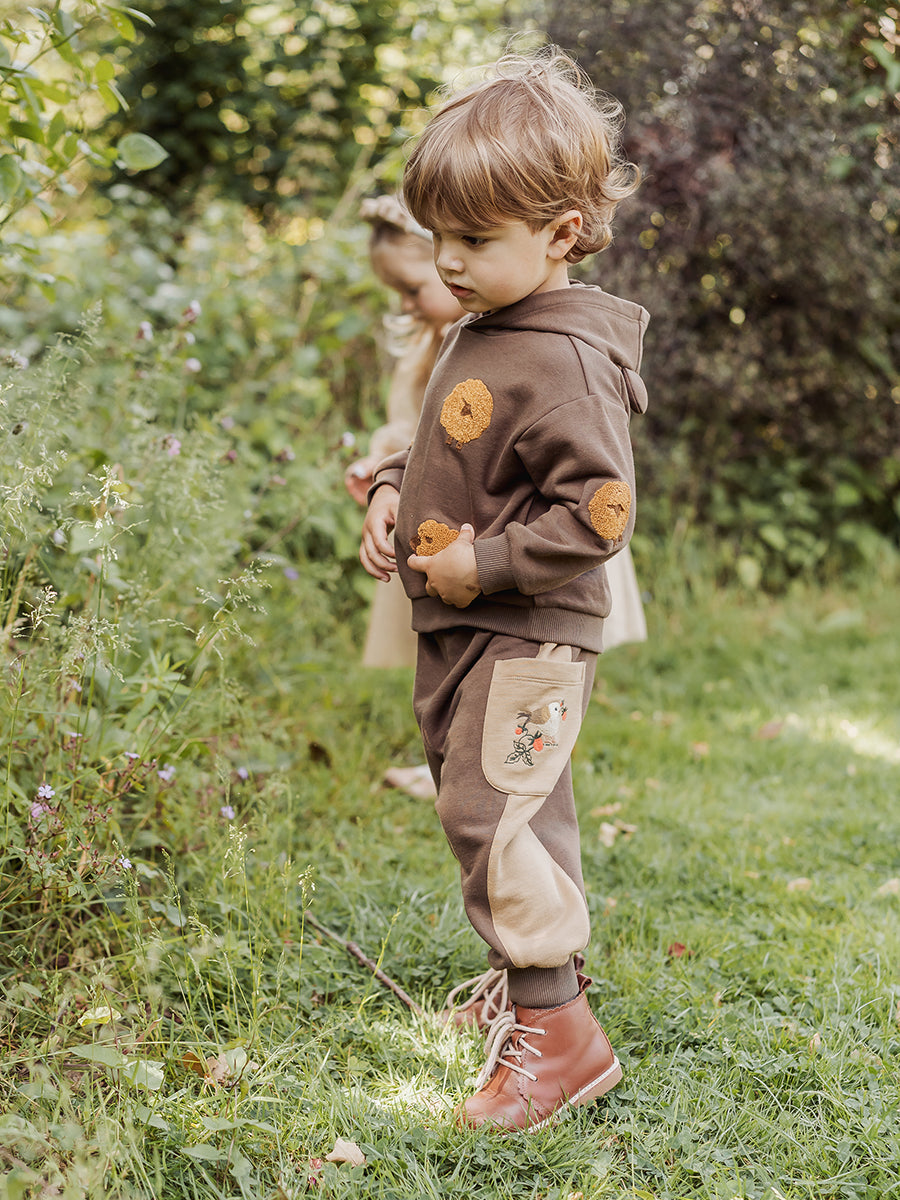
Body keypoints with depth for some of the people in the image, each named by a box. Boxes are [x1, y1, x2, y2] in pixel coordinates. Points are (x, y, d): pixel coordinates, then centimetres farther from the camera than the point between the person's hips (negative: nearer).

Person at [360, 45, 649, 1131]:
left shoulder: (563, 364, -21)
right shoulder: (482, 334, 9)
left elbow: (597, 511, -25)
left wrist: (482, 564, -22)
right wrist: (391, 492, 6)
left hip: (527, 633, -10)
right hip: (460, 629, 10)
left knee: (492, 809, -10)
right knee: (487, 806, 18)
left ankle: (557, 1030, 0)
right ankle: (540, 973, 34)